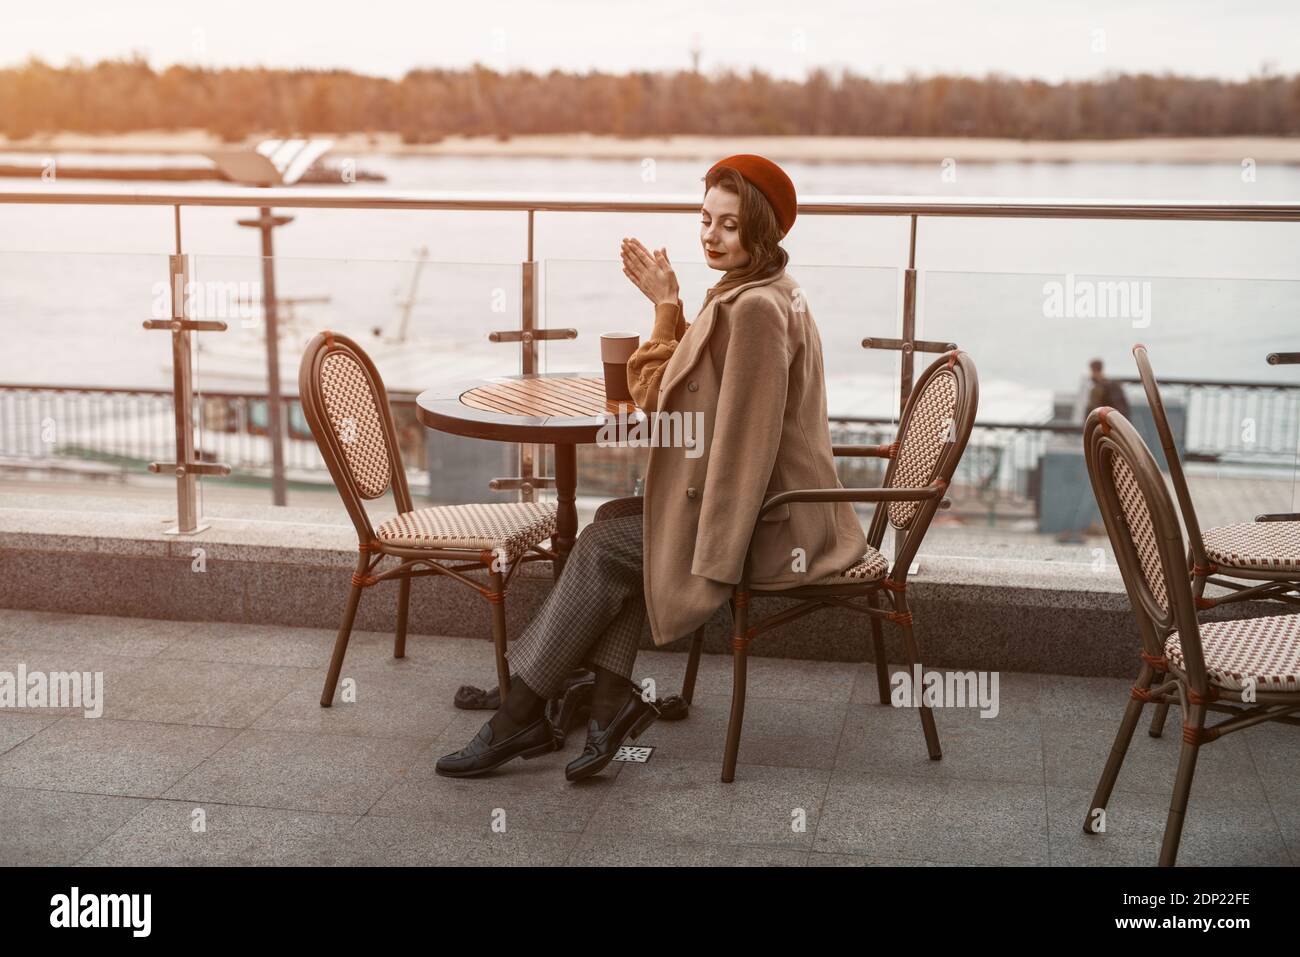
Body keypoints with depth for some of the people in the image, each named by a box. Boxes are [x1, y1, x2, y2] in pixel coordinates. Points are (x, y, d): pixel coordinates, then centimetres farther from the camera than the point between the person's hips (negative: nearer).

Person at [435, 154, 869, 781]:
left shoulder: (754, 308, -20)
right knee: (614, 524, 8)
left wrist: (713, 562, -22)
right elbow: (673, 397, 14)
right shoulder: (767, 293, 12)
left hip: (767, 522, -10)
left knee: (604, 547, -3)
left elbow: (745, 440, -24)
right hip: (768, 502, 10)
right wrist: (667, 305, 3)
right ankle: (613, 698, -1)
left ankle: (518, 717, 6)